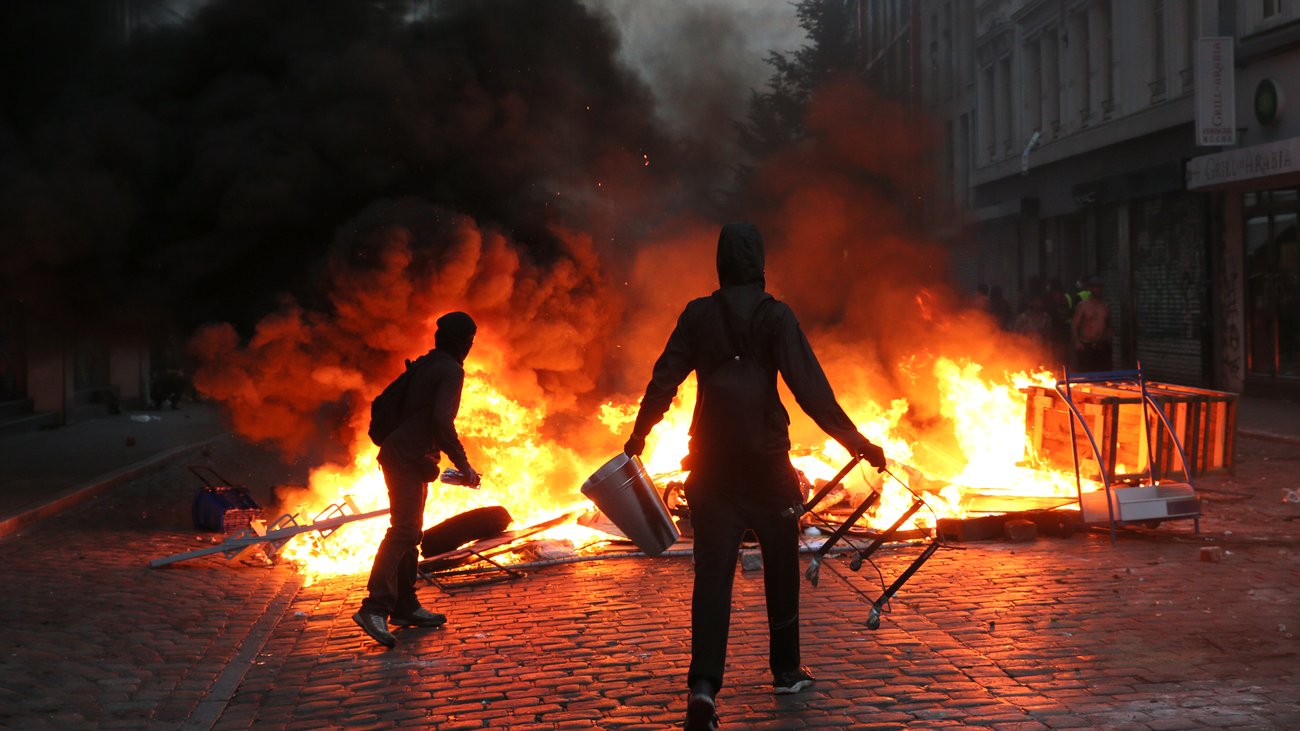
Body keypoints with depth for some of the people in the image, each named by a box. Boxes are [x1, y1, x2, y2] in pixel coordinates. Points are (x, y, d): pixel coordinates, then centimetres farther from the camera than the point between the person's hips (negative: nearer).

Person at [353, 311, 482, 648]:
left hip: (398, 455, 10)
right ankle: (374, 608, -25)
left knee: (409, 532, 15)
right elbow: (442, 420, -22)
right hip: (410, 459, -10)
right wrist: (463, 465, -17)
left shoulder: (424, 365, 18)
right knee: (403, 531, -16)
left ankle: (405, 606, 20)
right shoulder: (450, 371, -9)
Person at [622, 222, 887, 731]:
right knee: (780, 564, 16)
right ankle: (786, 670, 27)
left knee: (713, 569, -3)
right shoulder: (775, 316, -5)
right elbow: (809, 388, -11)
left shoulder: (698, 315, 2)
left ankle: (704, 683, -18)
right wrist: (856, 441, -8)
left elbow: (664, 379, 5)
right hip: (766, 459, -1)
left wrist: (638, 435, 18)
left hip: (711, 460, 2)